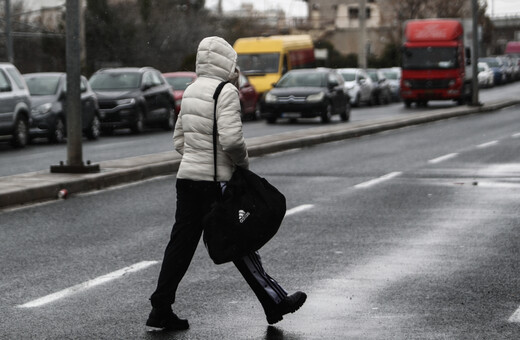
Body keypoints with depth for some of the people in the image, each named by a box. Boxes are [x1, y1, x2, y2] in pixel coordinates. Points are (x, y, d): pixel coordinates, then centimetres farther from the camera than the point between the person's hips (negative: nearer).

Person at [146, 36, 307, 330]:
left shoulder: (191, 91, 14)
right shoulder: (226, 92, -13)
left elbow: (179, 139, 19)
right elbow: (231, 138, -23)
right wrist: (243, 160, -6)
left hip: (187, 175, 8)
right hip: (215, 180, -8)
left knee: (181, 243, 8)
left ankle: (161, 309, 8)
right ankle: (275, 302, 11)